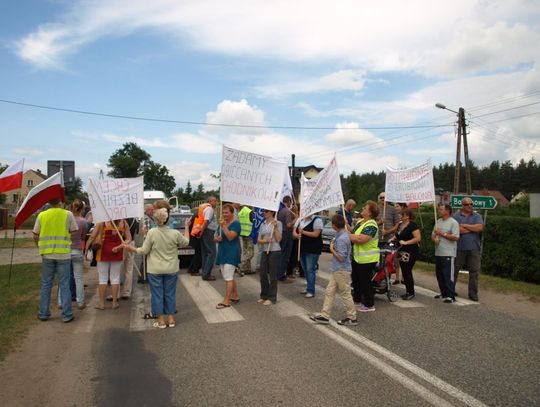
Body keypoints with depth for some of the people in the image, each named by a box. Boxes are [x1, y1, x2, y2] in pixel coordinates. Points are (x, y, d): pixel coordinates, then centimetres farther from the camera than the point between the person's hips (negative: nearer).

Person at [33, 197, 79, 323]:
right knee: (64, 284, 5)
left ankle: (43, 313, 21)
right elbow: (74, 233, -4)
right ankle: (66, 314, 8)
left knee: (46, 284, 13)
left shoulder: (41, 215, 0)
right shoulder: (68, 214, -6)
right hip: (64, 254, -2)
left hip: (47, 254, 2)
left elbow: (35, 236, 4)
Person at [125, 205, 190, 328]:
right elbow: (185, 242, 9)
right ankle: (171, 319, 20)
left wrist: (131, 248, 8)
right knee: (170, 293, 13)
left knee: (157, 294, 9)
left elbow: (144, 250, -8)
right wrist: (187, 227, 20)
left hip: (155, 270, -1)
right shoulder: (175, 233, -10)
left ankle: (161, 321, 15)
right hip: (171, 270, 2)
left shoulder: (152, 232, -14)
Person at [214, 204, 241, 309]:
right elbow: (215, 237, 18)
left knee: (228, 278, -9)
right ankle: (235, 296, 26)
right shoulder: (222, 223, 15)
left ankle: (226, 301, -6)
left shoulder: (235, 223, -9)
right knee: (229, 277, 15)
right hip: (222, 253, 9)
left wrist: (224, 226, -23)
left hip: (231, 254, -9)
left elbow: (230, 237, -20)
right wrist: (217, 238, -5)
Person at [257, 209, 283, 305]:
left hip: (275, 251, -6)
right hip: (264, 251, 6)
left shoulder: (278, 223, -5)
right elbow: (259, 240, 8)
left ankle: (272, 298, 13)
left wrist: (275, 227, -17)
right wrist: (265, 240, -12)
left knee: (272, 275, 1)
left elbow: (279, 239, -10)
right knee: (262, 274, 8)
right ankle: (264, 296, 24)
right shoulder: (263, 225, 12)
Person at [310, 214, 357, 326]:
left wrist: (332, 249, -14)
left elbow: (341, 257, -24)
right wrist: (333, 245, 6)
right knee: (329, 291, 12)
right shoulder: (341, 235, 6)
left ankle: (352, 318, 16)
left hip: (342, 270, -10)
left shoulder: (342, 239, -24)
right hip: (337, 270, 10)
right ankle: (325, 315, 18)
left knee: (345, 294, 3)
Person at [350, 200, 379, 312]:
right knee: (356, 279, 20)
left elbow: (361, 239, -30)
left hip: (367, 259, -9)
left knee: (365, 282, 1)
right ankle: (357, 299, 37)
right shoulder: (360, 222, 11)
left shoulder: (371, 225, -20)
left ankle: (369, 305, 16)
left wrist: (348, 235, -19)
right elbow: (353, 234, 15)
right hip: (357, 257, 9)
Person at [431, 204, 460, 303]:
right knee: (439, 274, 13)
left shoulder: (453, 222, -8)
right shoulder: (438, 221, 14)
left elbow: (456, 237, -17)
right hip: (438, 253, 8)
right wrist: (434, 239, -5)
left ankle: (451, 296, -1)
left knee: (448, 276, -7)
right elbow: (433, 235, 18)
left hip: (448, 254, -8)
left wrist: (442, 233, -15)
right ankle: (444, 293, 26)